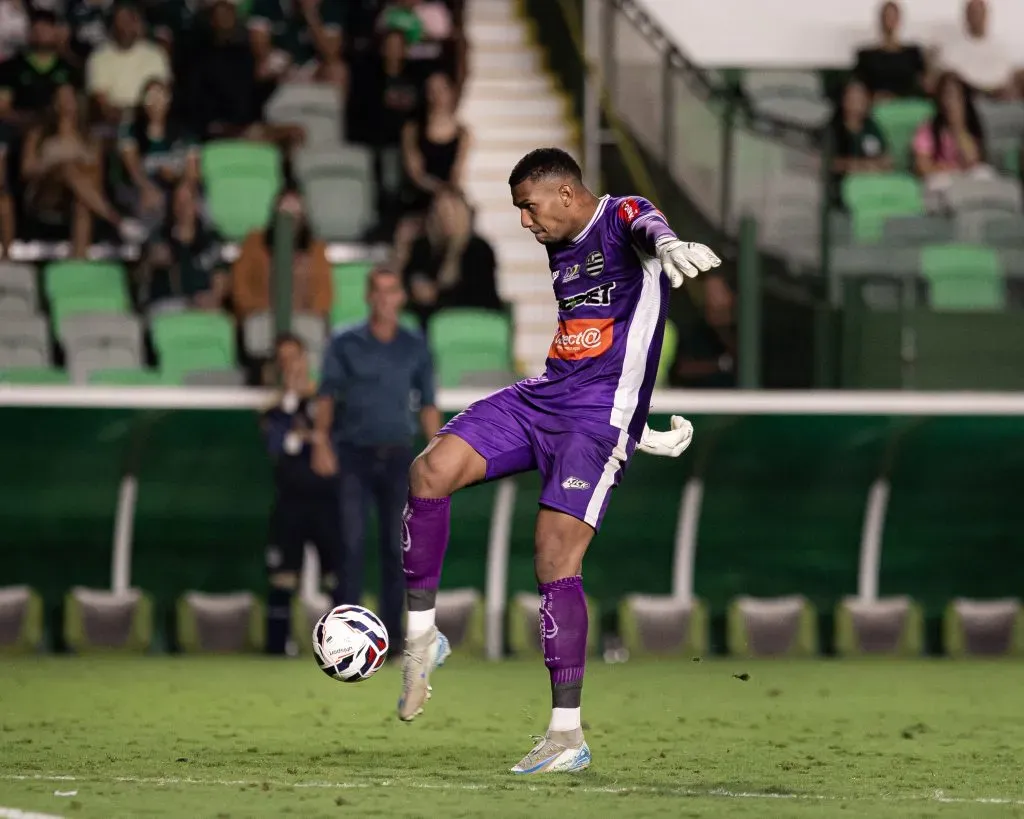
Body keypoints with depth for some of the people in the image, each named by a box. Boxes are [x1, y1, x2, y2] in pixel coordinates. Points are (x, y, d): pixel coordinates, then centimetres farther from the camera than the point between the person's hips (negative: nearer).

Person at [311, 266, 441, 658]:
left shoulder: (415, 347, 9)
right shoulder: (345, 343, 5)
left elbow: (427, 404, 11)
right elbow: (327, 394, 3)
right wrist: (322, 442, -10)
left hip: (397, 454, 1)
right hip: (354, 453, -1)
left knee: (397, 545, 1)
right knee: (351, 542, -8)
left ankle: (392, 630, 5)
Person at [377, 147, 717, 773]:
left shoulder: (622, 218, -7)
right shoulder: (560, 251, 20)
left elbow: (647, 228, -34)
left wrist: (668, 245, -59)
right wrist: (637, 428, 31)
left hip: (599, 415, -8)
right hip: (542, 395, 8)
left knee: (555, 558, -15)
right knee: (432, 470, -12)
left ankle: (568, 736, -9)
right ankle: (422, 636, 1)